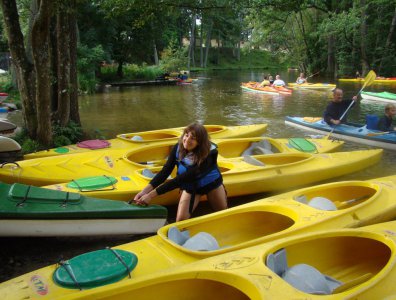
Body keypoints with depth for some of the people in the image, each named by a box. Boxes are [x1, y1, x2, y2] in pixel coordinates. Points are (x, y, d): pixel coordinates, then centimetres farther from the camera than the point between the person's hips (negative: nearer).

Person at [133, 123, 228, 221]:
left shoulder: (208, 154, -37)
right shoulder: (178, 148, -23)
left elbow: (182, 179, -40)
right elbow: (165, 171, -22)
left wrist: (151, 195, -42)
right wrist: (145, 191, -36)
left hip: (211, 182, -2)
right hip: (189, 186, 2)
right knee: (181, 221, -13)